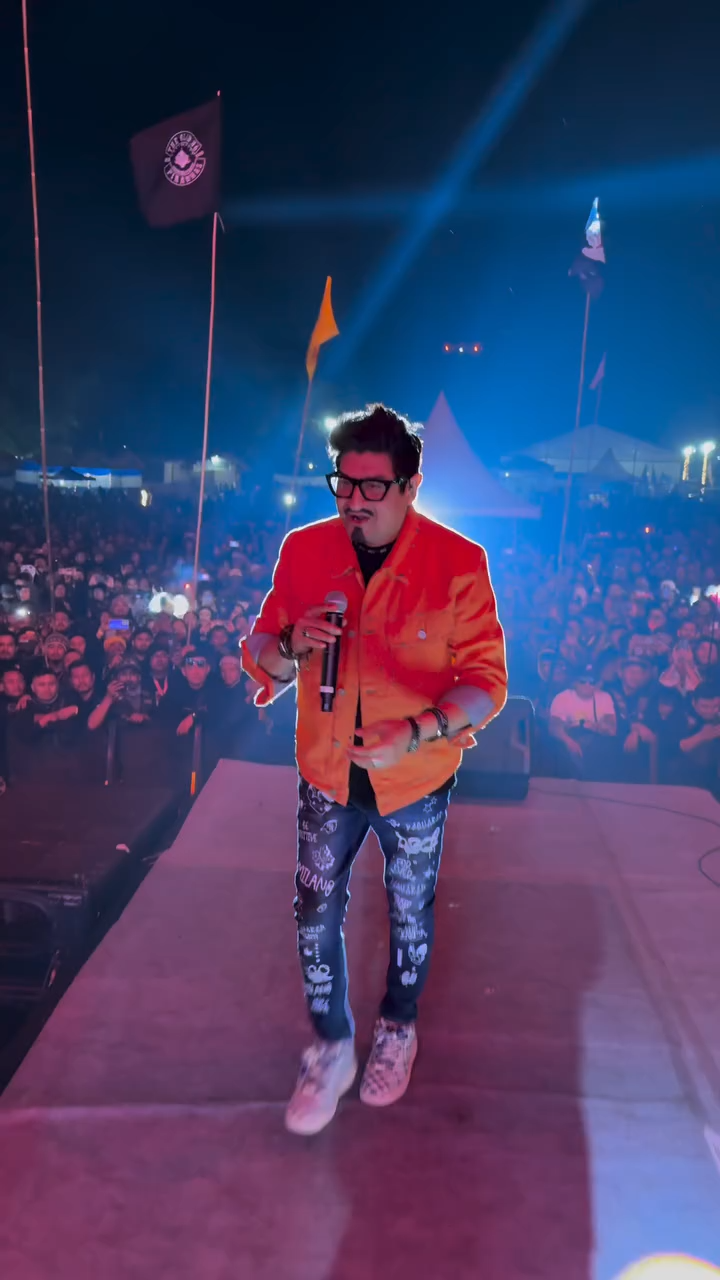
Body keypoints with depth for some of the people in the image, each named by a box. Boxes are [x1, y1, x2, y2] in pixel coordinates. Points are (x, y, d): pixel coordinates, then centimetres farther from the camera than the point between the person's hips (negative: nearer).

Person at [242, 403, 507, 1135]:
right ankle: (331, 1049, 36)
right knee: (315, 916, 11)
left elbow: (487, 678, -15)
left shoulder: (458, 563, -17)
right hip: (327, 775, 2)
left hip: (415, 782, -1)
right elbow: (259, 657, -3)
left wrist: (415, 733, -31)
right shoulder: (304, 551, -9)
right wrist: (290, 645, -26)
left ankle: (398, 1029, 47)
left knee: (410, 914, 19)